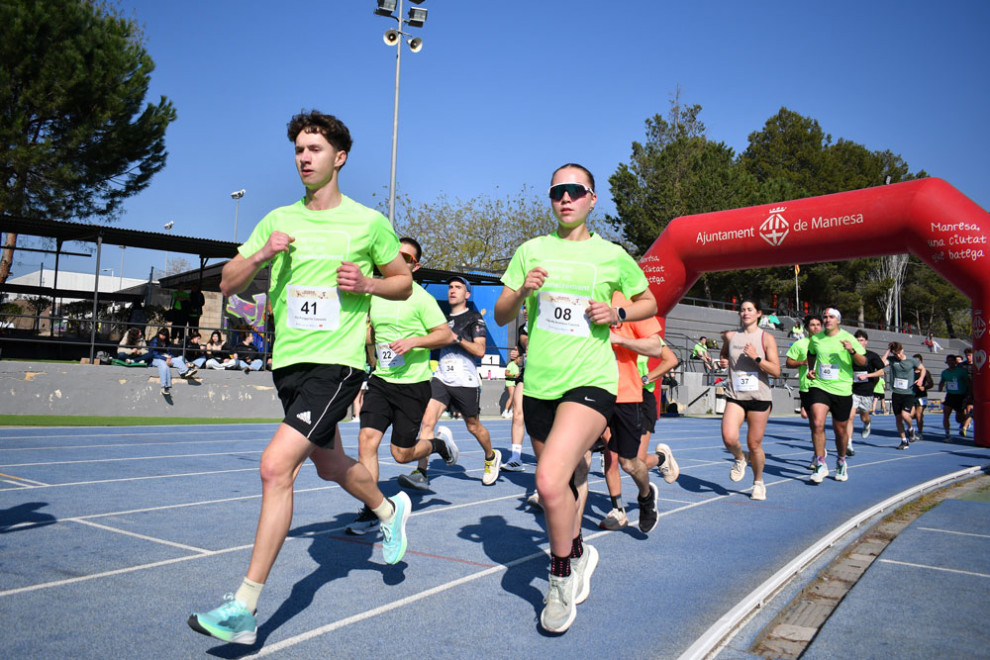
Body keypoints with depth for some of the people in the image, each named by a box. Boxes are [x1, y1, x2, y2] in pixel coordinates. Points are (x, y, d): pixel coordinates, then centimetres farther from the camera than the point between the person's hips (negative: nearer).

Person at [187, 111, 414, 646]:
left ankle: (244, 609, -11)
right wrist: (260, 255, -11)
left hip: (338, 362, -6)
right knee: (330, 466, 21)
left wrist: (367, 283, -11)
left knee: (276, 465, -19)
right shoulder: (278, 221, 8)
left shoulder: (368, 222, -1)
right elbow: (228, 286, 8)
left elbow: (403, 282, 9)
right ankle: (389, 508, 53)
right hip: (288, 361, 6)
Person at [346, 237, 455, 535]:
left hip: (413, 383, -5)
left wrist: (413, 342, -21)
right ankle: (371, 512, -1)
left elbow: (446, 334, -10)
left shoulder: (420, 298, -8)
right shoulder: (375, 295, 10)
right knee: (367, 439, -10)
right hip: (381, 379, 5)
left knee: (402, 453, 2)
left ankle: (438, 445, 35)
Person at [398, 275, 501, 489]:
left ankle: (492, 457, 38)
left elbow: (480, 350, -7)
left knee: (473, 426, 9)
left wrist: (457, 338, -16)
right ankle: (421, 473, -17)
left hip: (466, 381, -4)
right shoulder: (444, 319, 18)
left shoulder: (474, 318, 2)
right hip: (441, 378, 4)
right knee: (428, 419, -15)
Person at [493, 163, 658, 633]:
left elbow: (649, 302, 17)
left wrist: (617, 313, -4)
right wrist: (521, 290, -12)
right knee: (562, 483, 14)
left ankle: (562, 576, 2)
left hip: (590, 381, -4)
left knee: (550, 480, -22)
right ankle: (578, 551, 43)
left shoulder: (612, 255, 4)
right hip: (538, 384, 4)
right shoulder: (531, 250, 9)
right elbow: (500, 316, 9)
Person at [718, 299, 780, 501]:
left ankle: (758, 482, 28)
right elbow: (723, 355, 27)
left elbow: (776, 371, -6)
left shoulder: (766, 338, -1)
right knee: (729, 438, -19)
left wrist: (756, 357, -18)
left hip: (759, 397, -2)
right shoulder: (731, 336, 8)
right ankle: (739, 458, 16)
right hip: (735, 396, 2)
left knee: (754, 445, 4)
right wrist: (723, 362, 5)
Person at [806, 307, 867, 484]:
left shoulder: (848, 338, -2)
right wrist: (810, 370, 9)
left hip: (842, 390, -1)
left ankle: (841, 463, 35)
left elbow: (863, 362, -3)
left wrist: (852, 351, -22)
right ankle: (820, 465, -8)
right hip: (819, 387, 1)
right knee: (817, 424, -18)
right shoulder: (815, 339, 6)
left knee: (840, 430, 9)